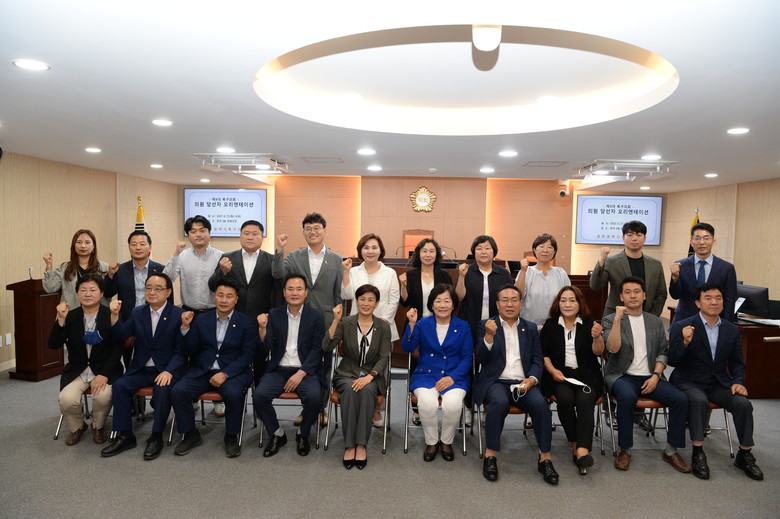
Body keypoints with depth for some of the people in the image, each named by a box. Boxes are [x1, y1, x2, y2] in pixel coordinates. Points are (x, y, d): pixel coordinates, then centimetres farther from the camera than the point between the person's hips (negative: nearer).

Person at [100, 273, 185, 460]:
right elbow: (121, 335, -2)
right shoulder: (137, 312, 9)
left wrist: (169, 371, -22)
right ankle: (125, 435, -5)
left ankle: (156, 437, -13)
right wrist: (114, 315, -17)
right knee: (120, 385, -20)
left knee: (163, 389, -31)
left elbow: (181, 349, -10)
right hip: (141, 369, 4)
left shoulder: (178, 315, -6)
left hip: (166, 370, -4)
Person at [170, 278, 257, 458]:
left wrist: (225, 374, -18)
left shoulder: (246, 323, 1)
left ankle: (231, 436, -6)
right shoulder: (202, 320, 10)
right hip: (202, 370, 3)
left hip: (233, 371, -3)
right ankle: (190, 435, 2)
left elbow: (248, 355, -6)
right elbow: (188, 352, 5)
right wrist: (185, 327, -9)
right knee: (177, 391, -21)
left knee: (233, 394, -33)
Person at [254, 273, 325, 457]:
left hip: (306, 370, -2)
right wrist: (262, 328, -17)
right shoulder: (274, 315, 6)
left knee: (313, 397, -29)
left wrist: (300, 374, -15)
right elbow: (266, 350, 0)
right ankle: (277, 434, 4)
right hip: (278, 369, 2)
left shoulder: (316, 316, 0)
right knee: (259, 395, -22)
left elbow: (317, 350, -4)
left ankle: (303, 435, 3)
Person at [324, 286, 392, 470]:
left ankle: (361, 445, -26)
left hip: (372, 375, 0)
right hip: (347, 374, 0)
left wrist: (370, 376, -19)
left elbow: (384, 357, -2)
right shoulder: (345, 323, 2)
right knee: (350, 389, -33)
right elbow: (327, 347, -10)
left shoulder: (383, 326, 3)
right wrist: (336, 320, -19)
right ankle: (349, 445, -25)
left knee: (367, 390, -33)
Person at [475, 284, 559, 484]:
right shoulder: (486, 325, 8)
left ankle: (545, 458, -13)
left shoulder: (530, 328, 16)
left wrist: (532, 379, -10)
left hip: (523, 383, 2)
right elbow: (482, 358, -2)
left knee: (540, 404, -28)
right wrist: (489, 336, -21)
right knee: (499, 402, -34)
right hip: (496, 381, -2)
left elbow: (537, 361, 11)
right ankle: (491, 455, -19)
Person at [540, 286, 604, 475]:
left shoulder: (589, 324, 8)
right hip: (559, 375, 0)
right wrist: (553, 370, -9)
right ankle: (575, 445, -15)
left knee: (585, 400, -30)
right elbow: (543, 353, 8)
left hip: (586, 376, 0)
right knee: (565, 398, -29)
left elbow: (598, 352, -4)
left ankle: (583, 450, -34)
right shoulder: (550, 325, 10)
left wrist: (597, 337, -25)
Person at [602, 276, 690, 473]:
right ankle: (625, 450, -17)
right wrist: (618, 319, -20)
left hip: (650, 377, 4)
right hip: (622, 376, -4)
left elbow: (663, 352, 14)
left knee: (681, 399, -20)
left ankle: (671, 450, -1)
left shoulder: (655, 322, 16)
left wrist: (656, 375, -3)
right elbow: (613, 348, -13)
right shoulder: (610, 320, 2)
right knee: (627, 396, -36)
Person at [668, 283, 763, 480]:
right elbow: (672, 361, -11)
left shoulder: (732, 330, 8)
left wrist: (738, 382, -3)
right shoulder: (681, 327, -7)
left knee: (744, 404, -19)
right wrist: (685, 342, -27)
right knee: (699, 400, -33)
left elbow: (737, 363, 17)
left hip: (719, 383, 5)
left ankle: (744, 455, 3)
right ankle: (697, 454, -20)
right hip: (689, 382, -4)